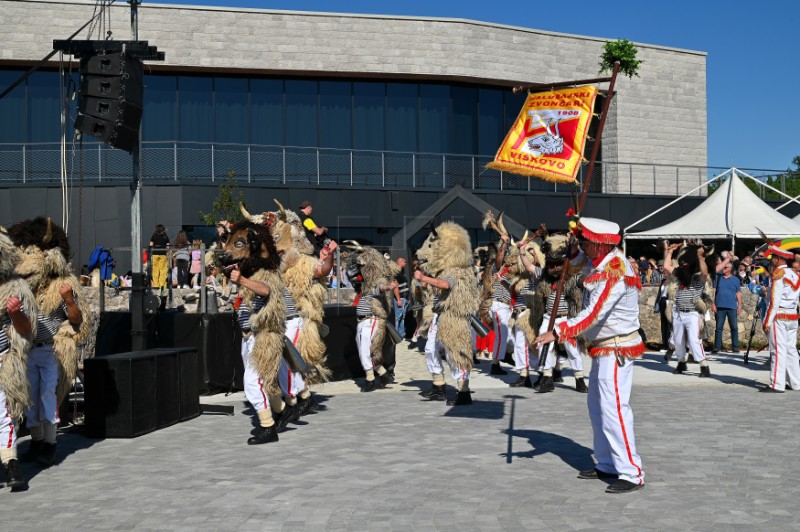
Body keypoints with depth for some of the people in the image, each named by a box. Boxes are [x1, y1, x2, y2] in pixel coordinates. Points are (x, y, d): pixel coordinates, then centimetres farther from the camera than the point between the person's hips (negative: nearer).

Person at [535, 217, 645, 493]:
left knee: (613, 408, -13)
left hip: (617, 350, -10)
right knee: (597, 406, 16)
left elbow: (593, 314, -31)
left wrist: (556, 333, -33)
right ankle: (607, 464, 26)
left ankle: (632, 473, -9)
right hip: (605, 348, 10)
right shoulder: (606, 261, 6)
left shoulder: (614, 274, -23)